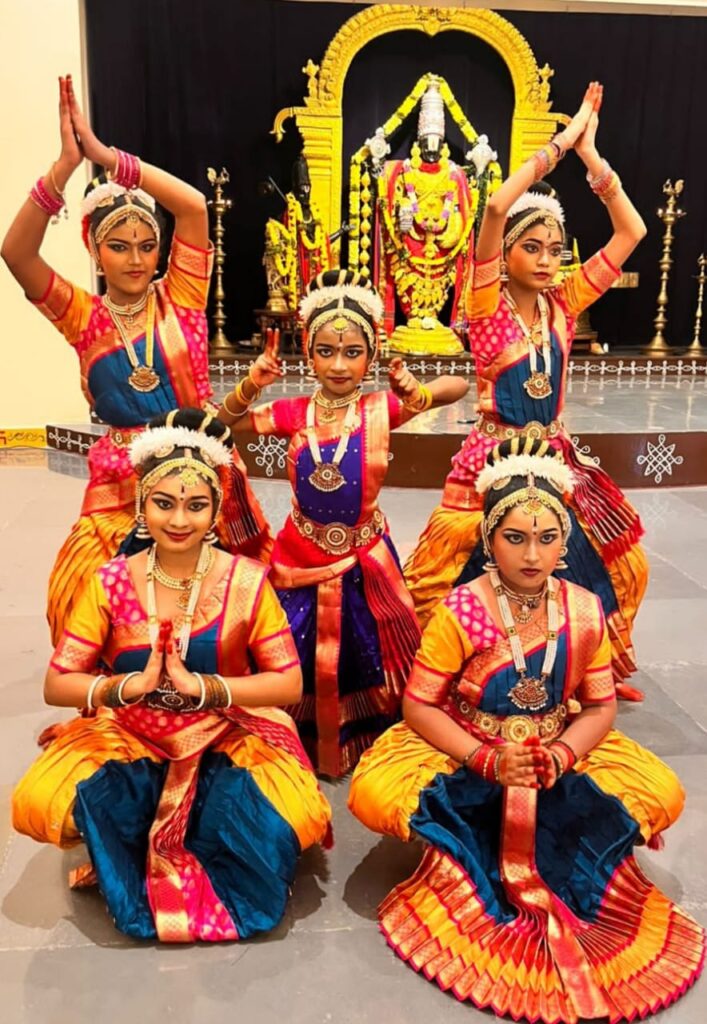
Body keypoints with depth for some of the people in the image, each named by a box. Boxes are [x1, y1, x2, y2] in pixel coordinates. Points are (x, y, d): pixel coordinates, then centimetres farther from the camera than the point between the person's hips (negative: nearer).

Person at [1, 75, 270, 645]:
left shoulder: (180, 299, 0)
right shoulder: (84, 317, 3)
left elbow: (194, 206, -12)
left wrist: (105, 155, -17)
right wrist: (67, 163, -20)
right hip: (123, 481, 1)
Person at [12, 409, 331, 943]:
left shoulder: (246, 580, -11)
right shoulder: (112, 582, -7)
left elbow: (290, 683, -12)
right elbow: (56, 684, -7)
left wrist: (203, 686, -26)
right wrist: (128, 685, -26)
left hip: (229, 735, -1)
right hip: (130, 736, 1)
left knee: (289, 818, -27)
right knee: (40, 801, -24)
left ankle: (160, 866, 3)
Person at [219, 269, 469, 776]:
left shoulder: (382, 407, -10)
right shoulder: (295, 412, -6)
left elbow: (459, 386, -11)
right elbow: (224, 424, -3)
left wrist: (418, 394, -31)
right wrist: (252, 385, -21)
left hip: (363, 556, -1)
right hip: (302, 554, 1)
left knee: (366, 656, 13)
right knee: (297, 657, 11)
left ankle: (364, 741, 40)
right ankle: (305, 742, 38)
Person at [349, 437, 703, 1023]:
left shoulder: (585, 612, -8)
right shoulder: (461, 612, -18)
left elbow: (600, 708, -1)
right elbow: (419, 706, -15)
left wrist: (560, 755, -20)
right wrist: (487, 760, -26)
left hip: (558, 754, 3)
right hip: (463, 755, -3)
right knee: (374, 792, -28)